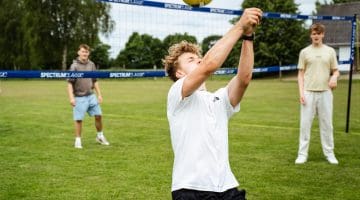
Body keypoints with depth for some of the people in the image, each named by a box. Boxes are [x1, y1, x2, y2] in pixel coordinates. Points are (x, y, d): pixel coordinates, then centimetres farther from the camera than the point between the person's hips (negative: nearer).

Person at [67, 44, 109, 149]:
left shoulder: (91, 65, 7)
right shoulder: (74, 66, -8)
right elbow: (70, 83, -10)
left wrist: (99, 94, 11)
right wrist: (71, 98, -18)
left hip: (91, 96, 5)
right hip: (79, 97, -5)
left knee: (98, 115, 5)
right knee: (79, 119, -1)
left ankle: (100, 136, 23)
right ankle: (78, 140, 12)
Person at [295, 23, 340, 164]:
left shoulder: (330, 51, 9)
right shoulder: (305, 52, 6)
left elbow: (336, 70, 12)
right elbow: (301, 73, 6)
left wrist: (334, 77, -12)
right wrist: (301, 92, -5)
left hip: (325, 92, 1)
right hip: (308, 92, -1)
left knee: (326, 123, 5)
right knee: (305, 123, 0)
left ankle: (329, 153, 14)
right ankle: (302, 154, 6)